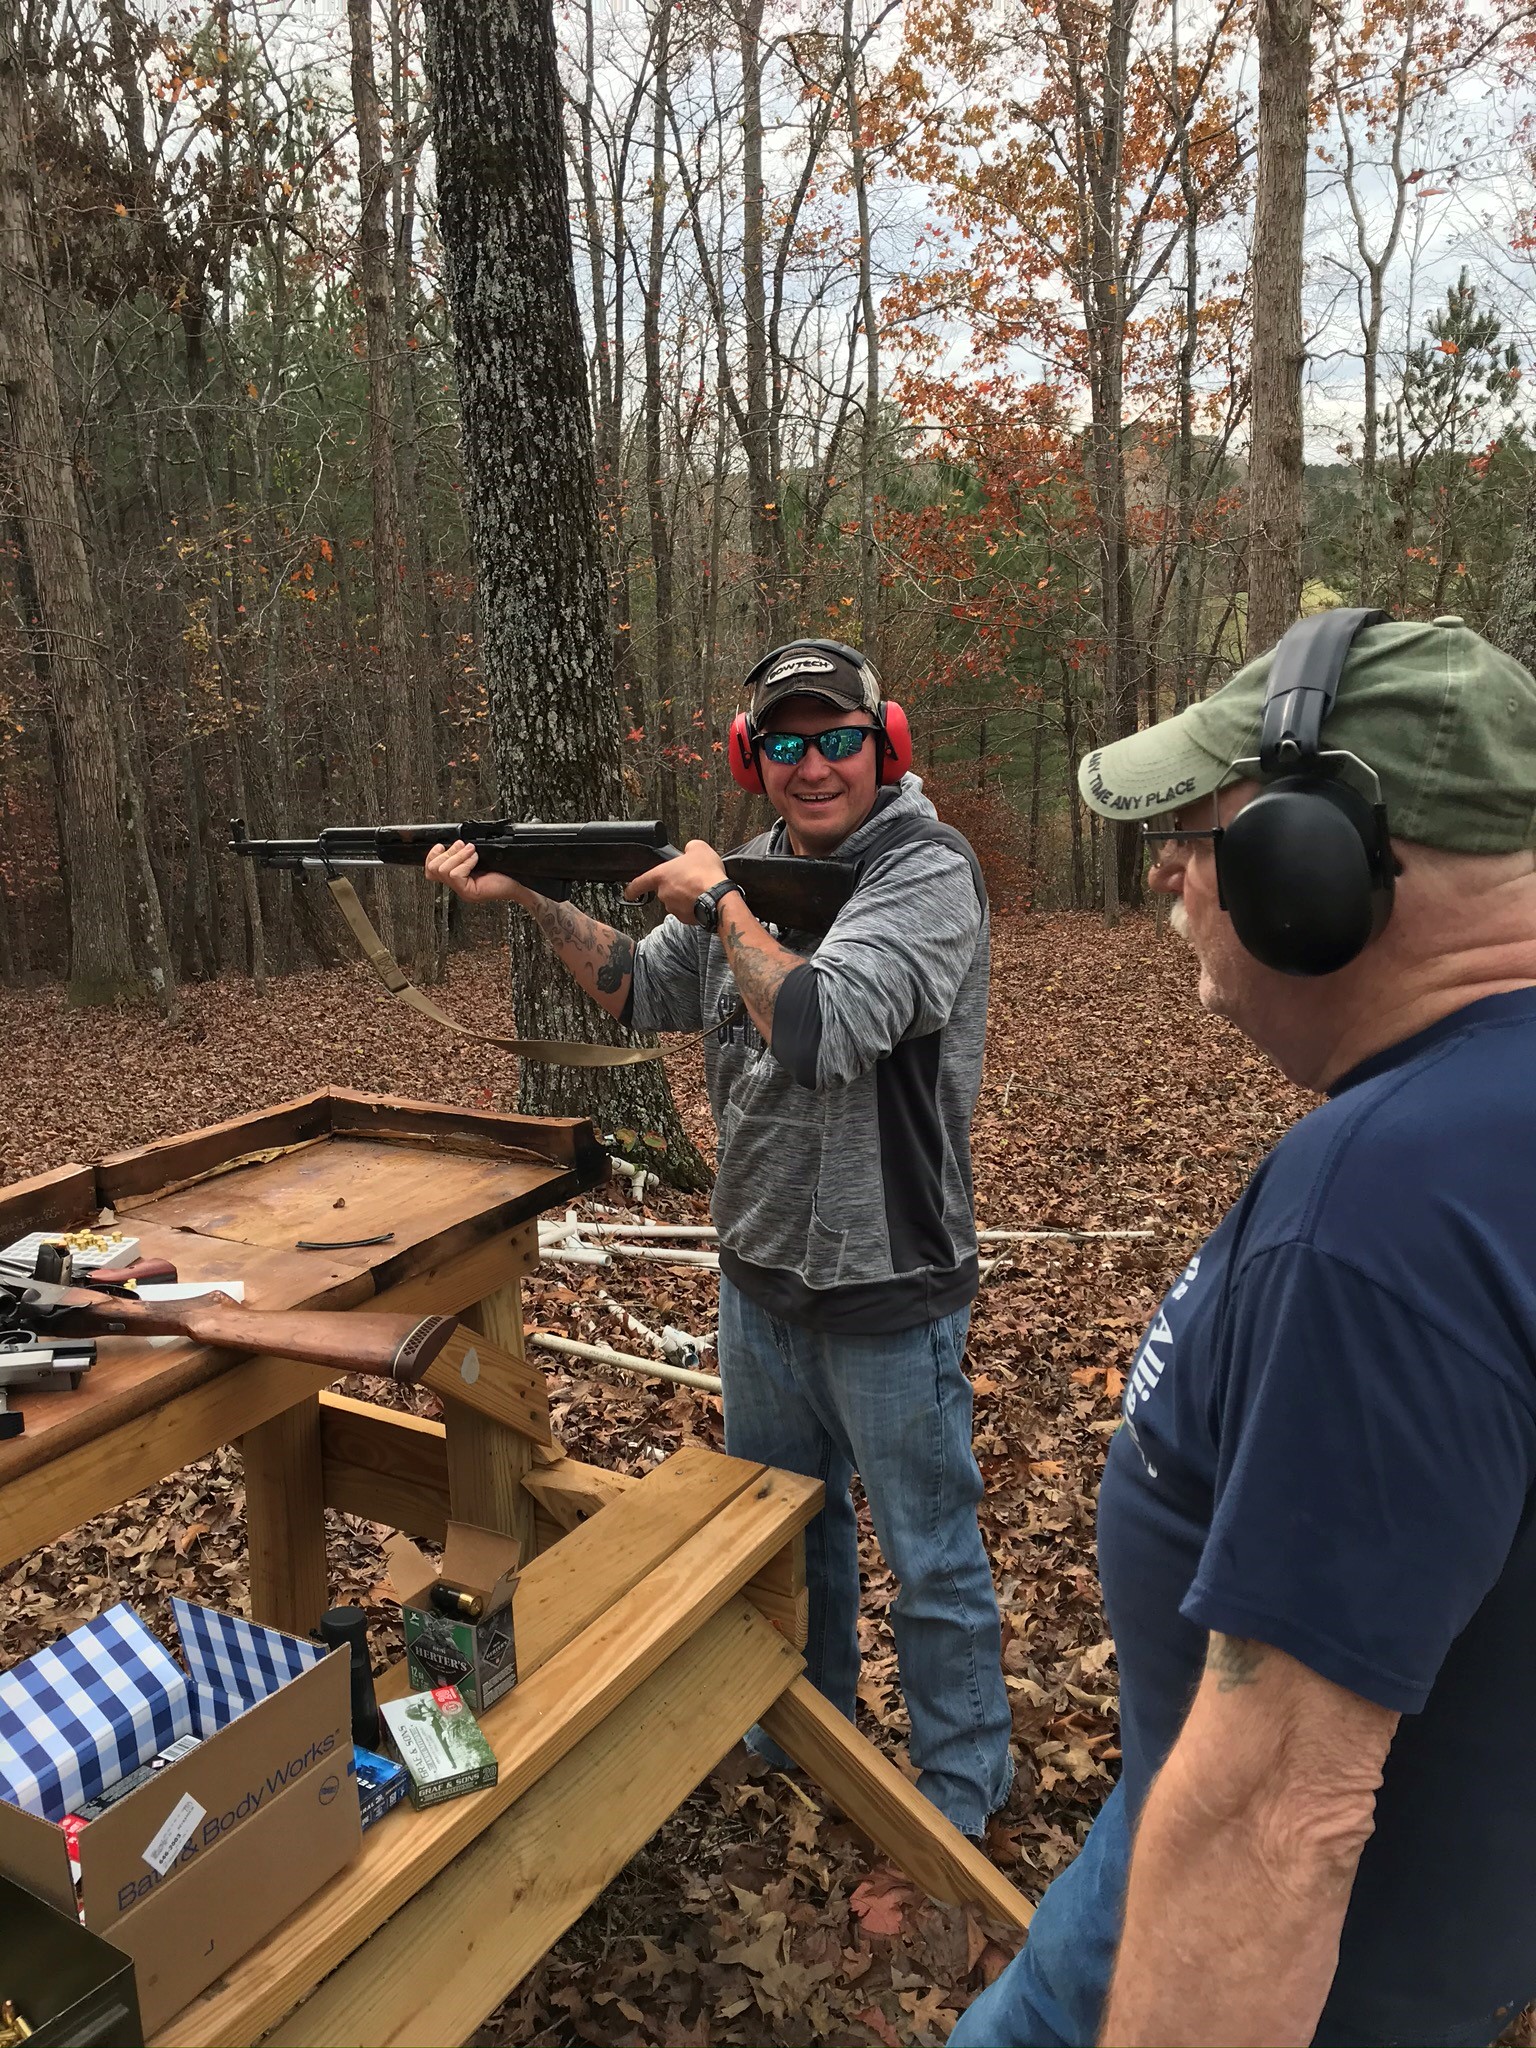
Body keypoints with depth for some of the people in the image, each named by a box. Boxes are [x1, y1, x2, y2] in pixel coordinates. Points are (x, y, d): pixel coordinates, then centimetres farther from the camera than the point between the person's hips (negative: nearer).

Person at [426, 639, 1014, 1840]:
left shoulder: (929, 874, -19)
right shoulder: (756, 874, 5)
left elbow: (819, 1026, -33)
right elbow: (642, 991, 13)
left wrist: (718, 901, -19)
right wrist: (528, 896, 1)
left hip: (887, 1296, -7)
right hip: (759, 1276, 8)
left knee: (929, 1554, 10)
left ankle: (961, 1789, 33)